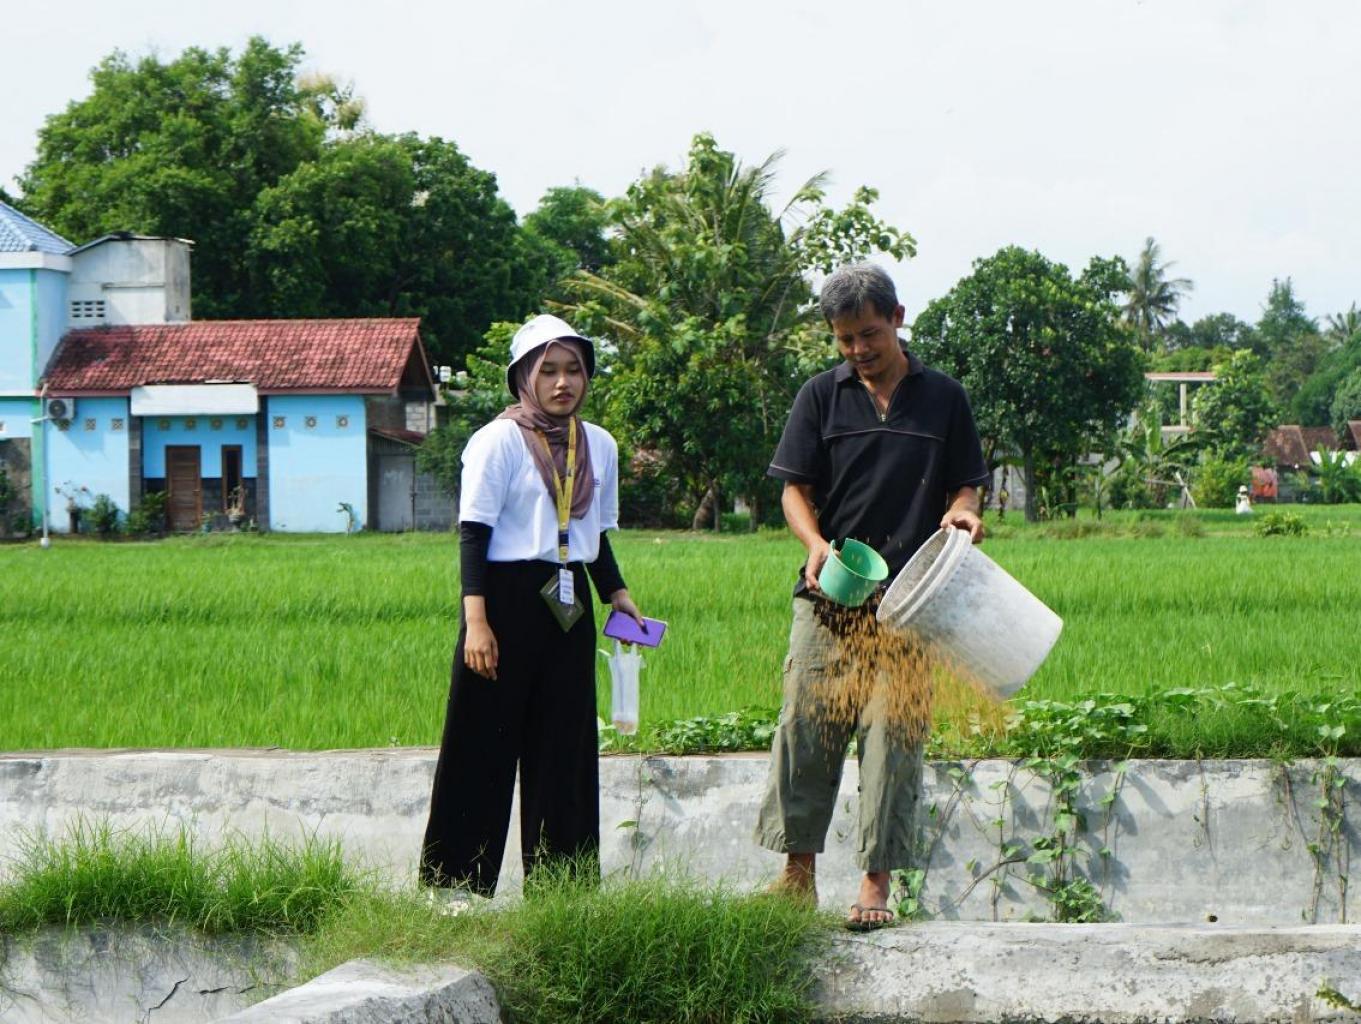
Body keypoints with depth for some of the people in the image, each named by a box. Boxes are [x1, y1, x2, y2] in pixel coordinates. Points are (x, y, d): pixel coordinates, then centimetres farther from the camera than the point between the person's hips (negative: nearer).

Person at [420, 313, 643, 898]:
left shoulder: (599, 446, 13)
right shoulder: (498, 441, -5)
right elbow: (473, 533, -9)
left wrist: (616, 592, 7)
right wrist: (476, 620, -17)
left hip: (570, 608, 6)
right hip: (508, 600, -6)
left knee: (566, 747, 6)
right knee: (484, 747, -3)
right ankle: (453, 884, 3)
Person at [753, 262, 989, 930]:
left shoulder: (943, 399, 8)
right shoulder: (821, 397, 9)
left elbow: (964, 486, 13)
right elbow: (795, 490, 7)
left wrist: (961, 512, -11)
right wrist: (817, 544, -13)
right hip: (827, 597, 1)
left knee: (892, 738, -2)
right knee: (805, 731, -1)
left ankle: (875, 885, 2)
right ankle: (798, 873, 9)